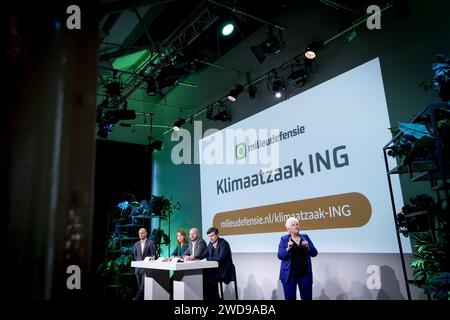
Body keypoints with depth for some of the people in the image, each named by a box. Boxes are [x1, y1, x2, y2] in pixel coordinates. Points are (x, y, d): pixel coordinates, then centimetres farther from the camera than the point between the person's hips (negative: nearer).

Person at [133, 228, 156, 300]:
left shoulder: (150, 243, -1)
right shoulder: (136, 244, 13)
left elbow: (153, 254, -3)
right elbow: (135, 255, 17)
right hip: (138, 267, 5)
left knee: (144, 284, -14)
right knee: (140, 285, 7)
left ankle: (138, 297, -15)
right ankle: (141, 297, 15)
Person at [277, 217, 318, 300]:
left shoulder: (305, 237, 8)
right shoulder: (284, 239, 0)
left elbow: (314, 253, 5)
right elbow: (280, 256, -6)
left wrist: (308, 247, -13)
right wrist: (288, 249, -22)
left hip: (305, 274, 2)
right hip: (289, 274, -2)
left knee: (307, 298, 6)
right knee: (290, 298, 3)